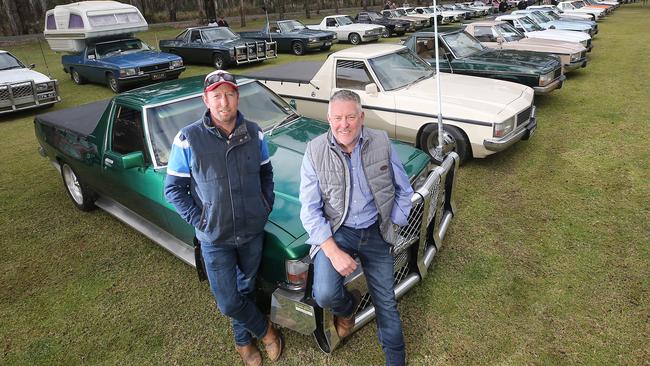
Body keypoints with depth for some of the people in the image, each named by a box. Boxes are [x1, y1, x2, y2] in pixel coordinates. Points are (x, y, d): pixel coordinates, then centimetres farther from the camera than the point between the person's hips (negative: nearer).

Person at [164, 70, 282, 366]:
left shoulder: (253, 133, -6)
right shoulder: (188, 139, -15)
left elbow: (265, 172, 10)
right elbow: (173, 189, -7)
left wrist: (267, 205, -1)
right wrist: (199, 221, -12)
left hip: (253, 231, 3)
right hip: (215, 238, -2)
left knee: (245, 290, 21)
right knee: (229, 303, 4)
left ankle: (243, 340, 48)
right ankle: (264, 329, 35)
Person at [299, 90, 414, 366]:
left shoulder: (381, 143, -8)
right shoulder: (315, 152, -14)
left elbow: (403, 190, 4)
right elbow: (310, 210, -14)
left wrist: (393, 225, 1)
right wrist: (333, 252, -23)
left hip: (375, 233, 2)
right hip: (335, 231, -2)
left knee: (386, 302, 13)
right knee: (325, 295, -24)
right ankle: (347, 307, 16)